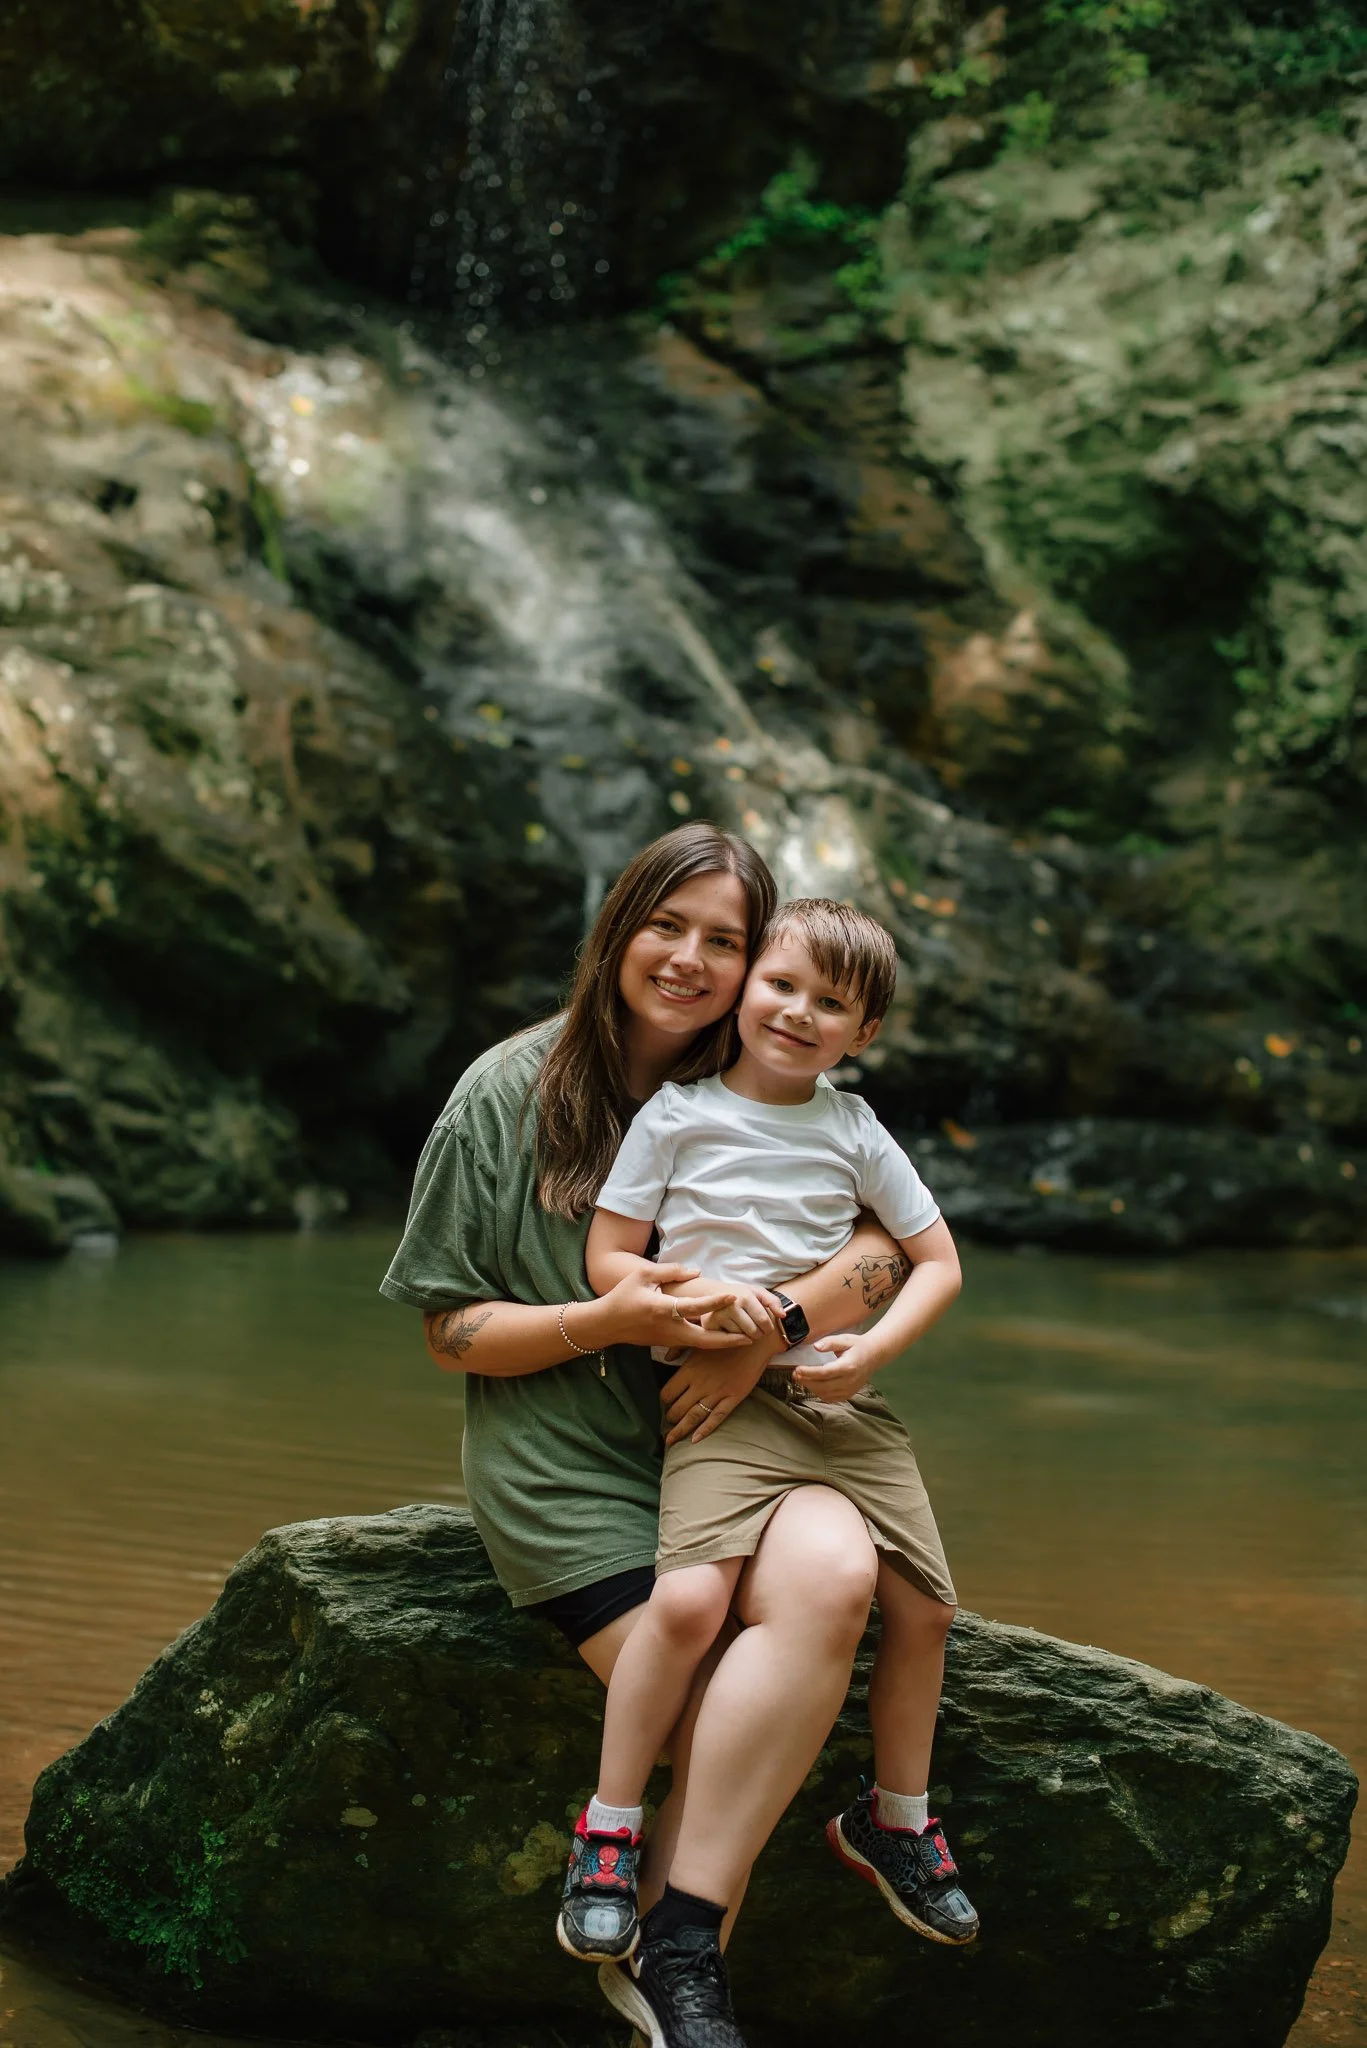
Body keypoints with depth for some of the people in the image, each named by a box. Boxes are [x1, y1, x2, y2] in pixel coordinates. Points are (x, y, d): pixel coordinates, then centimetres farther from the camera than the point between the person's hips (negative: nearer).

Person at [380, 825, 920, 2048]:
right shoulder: (508, 1095, 3)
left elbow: (889, 1250, 2)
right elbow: (452, 1332, 3)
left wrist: (770, 1327, -17)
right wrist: (613, 1318, -15)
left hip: (726, 1432, 3)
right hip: (564, 1455, -3)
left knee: (835, 1575, -32)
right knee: (738, 1736, -26)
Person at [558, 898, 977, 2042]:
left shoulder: (855, 1132, 9)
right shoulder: (678, 1116, 2)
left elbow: (938, 1264, 12)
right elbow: (609, 1261, 3)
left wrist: (872, 1349, -5)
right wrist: (703, 1299, -15)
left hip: (846, 1400, 4)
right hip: (720, 1397, -4)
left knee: (924, 1603, 0)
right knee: (690, 1595, -26)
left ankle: (895, 1820, 25)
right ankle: (609, 1830, -9)